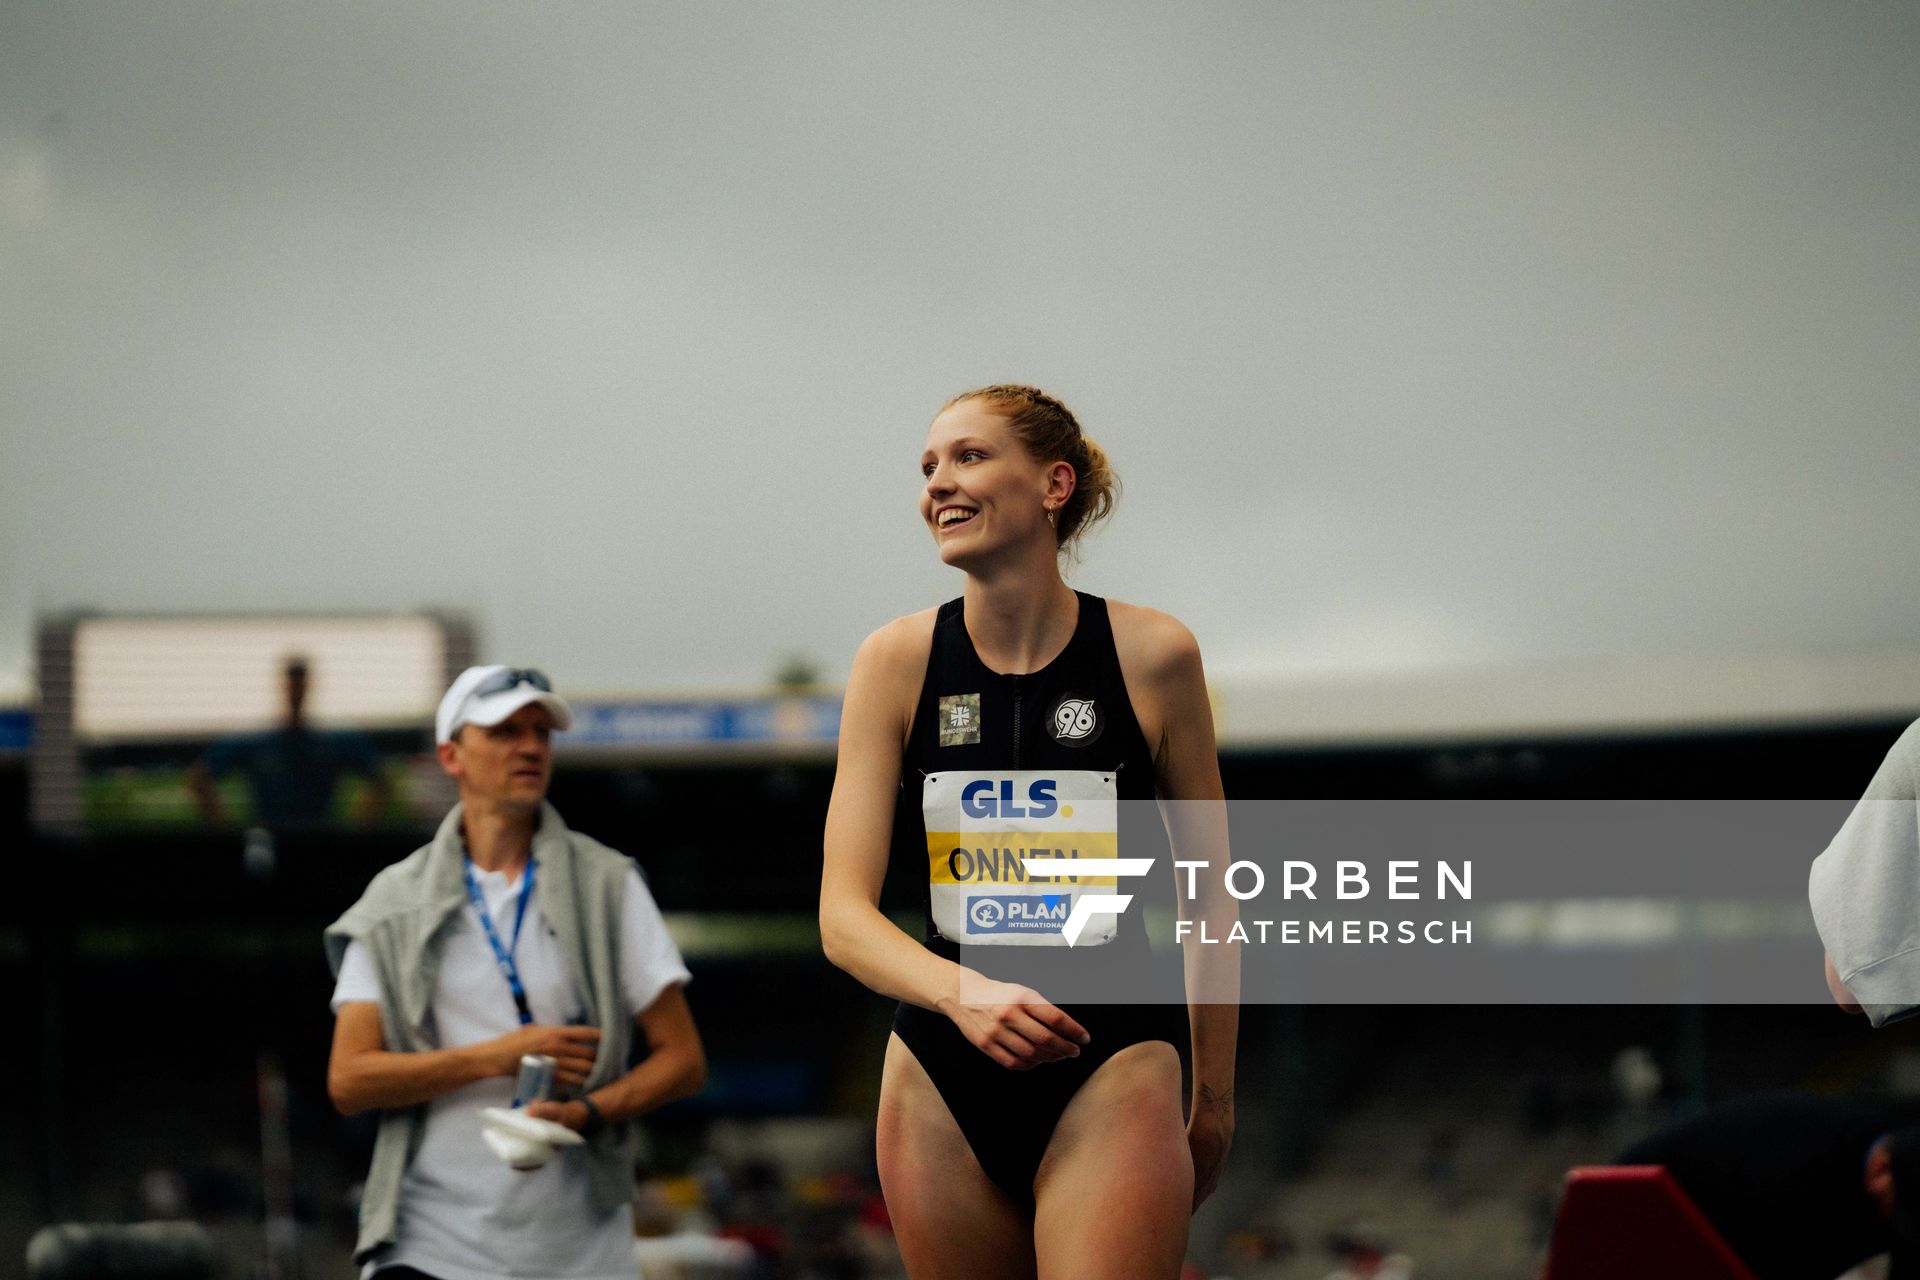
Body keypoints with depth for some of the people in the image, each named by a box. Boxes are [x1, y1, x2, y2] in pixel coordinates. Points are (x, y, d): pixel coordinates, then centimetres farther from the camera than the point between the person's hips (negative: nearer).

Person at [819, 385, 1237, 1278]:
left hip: (1110, 1076, -3)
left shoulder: (1152, 655, -4)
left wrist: (1215, 1096, 12)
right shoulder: (898, 661, 0)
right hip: (941, 1079, 3)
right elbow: (844, 915, -6)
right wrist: (963, 993, -25)